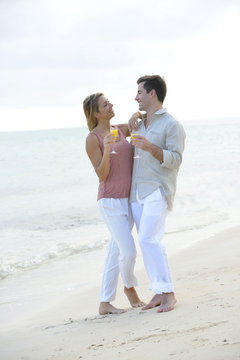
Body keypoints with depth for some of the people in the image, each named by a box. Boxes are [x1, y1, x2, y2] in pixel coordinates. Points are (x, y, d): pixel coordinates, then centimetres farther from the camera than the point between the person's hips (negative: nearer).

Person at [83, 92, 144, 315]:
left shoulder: (120, 130, 9)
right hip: (110, 200, -7)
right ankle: (130, 286, 18)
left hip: (128, 200, 7)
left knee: (115, 251, 8)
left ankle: (105, 303, 13)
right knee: (129, 251, -11)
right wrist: (107, 149, -28)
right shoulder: (92, 139, -9)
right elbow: (102, 175, -13)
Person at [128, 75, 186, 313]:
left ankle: (168, 293, -15)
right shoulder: (142, 123, 17)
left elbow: (174, 160, -14)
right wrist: (137, 115, 19)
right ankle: (159, 293, 8)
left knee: (149, 239, -20)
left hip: (157, 191, -8)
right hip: (137, 192, 8)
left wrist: (151, 148, -29)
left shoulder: (172, 125, -6)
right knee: (147, 242, 4)